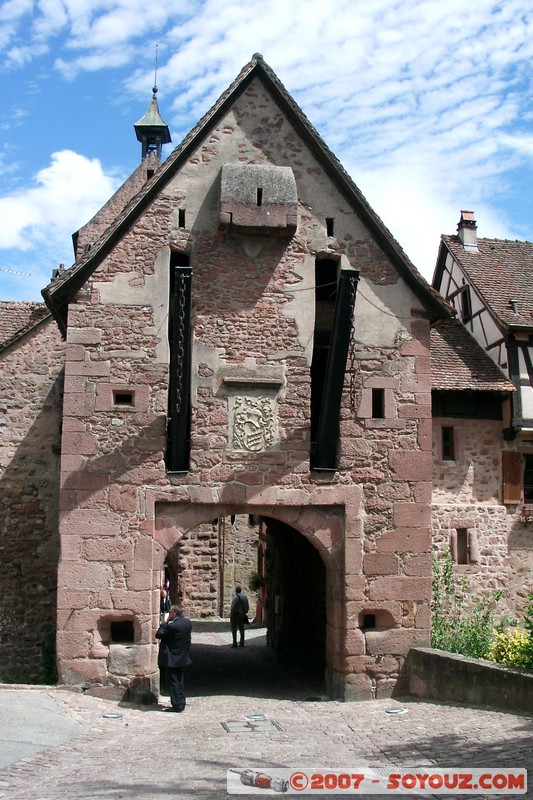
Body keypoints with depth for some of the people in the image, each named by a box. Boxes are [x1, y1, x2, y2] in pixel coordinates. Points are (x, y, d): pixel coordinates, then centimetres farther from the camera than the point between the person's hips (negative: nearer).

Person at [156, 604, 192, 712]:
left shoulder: (172, 626, -24)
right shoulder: (188, 622, 1)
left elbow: (158, 635, -15)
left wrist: (164, 623, -6)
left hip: (171, 659, -8)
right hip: (182, 658, 8)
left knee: (173, 683, 1)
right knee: (180, 682, 17)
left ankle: (177, 706, 4)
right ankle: (181, 703, 23)